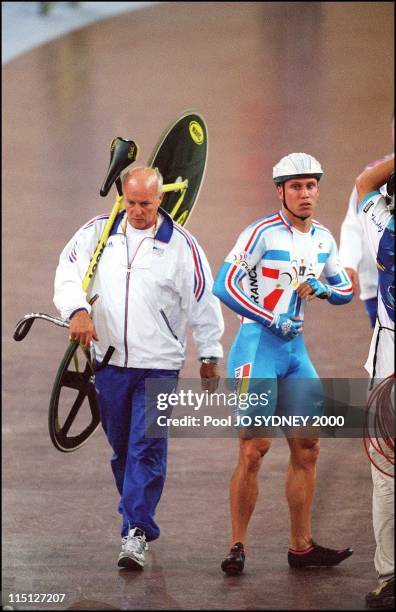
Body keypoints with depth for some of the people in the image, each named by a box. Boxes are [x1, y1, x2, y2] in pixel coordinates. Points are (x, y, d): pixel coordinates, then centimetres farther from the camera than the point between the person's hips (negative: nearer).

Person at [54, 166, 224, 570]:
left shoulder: (180, 244, -3)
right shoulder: (98, 232, 4)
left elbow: (203, 303, 3)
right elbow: (68, 271, 0)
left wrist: (208, 356, 6)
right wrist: (77, 310, -19)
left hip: (159, 365, -3)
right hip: (109, 359, 3)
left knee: (147, 446, -11)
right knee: (121, 446, 11)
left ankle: (136, 532, -13)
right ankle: (137, 515, 28)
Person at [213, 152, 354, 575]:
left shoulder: (322, 238, 10)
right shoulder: (263, 233, -10)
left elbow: (345, 289, 20)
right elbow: (224, 286, -14)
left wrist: (322, 289, -3)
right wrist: (273, 321, -17)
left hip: (296, 350, 7)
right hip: (257, 347, -7)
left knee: (307, 448, 5)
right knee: (254, 449, -12)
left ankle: (301, 547, 13)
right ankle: (237, 547, -3)